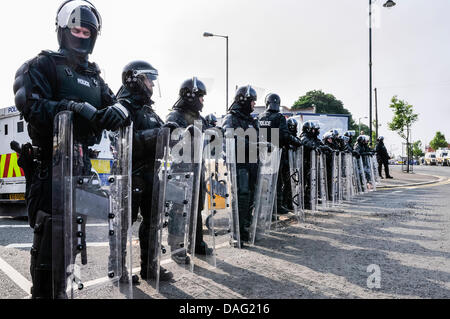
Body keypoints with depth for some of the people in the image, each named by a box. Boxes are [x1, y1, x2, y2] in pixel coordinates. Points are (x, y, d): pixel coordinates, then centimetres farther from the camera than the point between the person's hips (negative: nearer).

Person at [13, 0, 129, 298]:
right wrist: (76, 108, -28)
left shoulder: (93, 75, 19)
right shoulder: (44, 65, 0)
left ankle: (60, 289, 34)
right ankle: (43, 292, 9)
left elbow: (114, 103, 8)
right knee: (50, 229, -7)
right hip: (52, 162, -7)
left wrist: (116, 111, -16)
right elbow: (32, 106, -16)